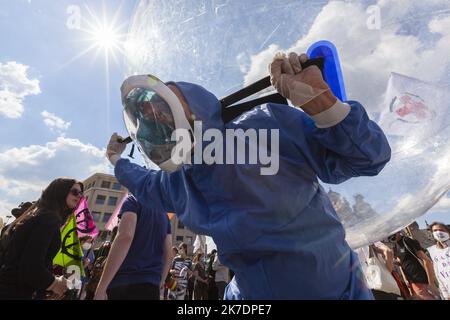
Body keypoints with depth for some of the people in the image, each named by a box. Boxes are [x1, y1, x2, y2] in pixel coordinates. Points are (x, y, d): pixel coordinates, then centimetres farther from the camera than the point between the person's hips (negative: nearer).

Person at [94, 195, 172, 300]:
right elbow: (168, 255, 15)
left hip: (124, 283, -6)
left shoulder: (134, 201, 1)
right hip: (151, 285, 6)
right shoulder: (164, 215, 19)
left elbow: (125, 237, -17)